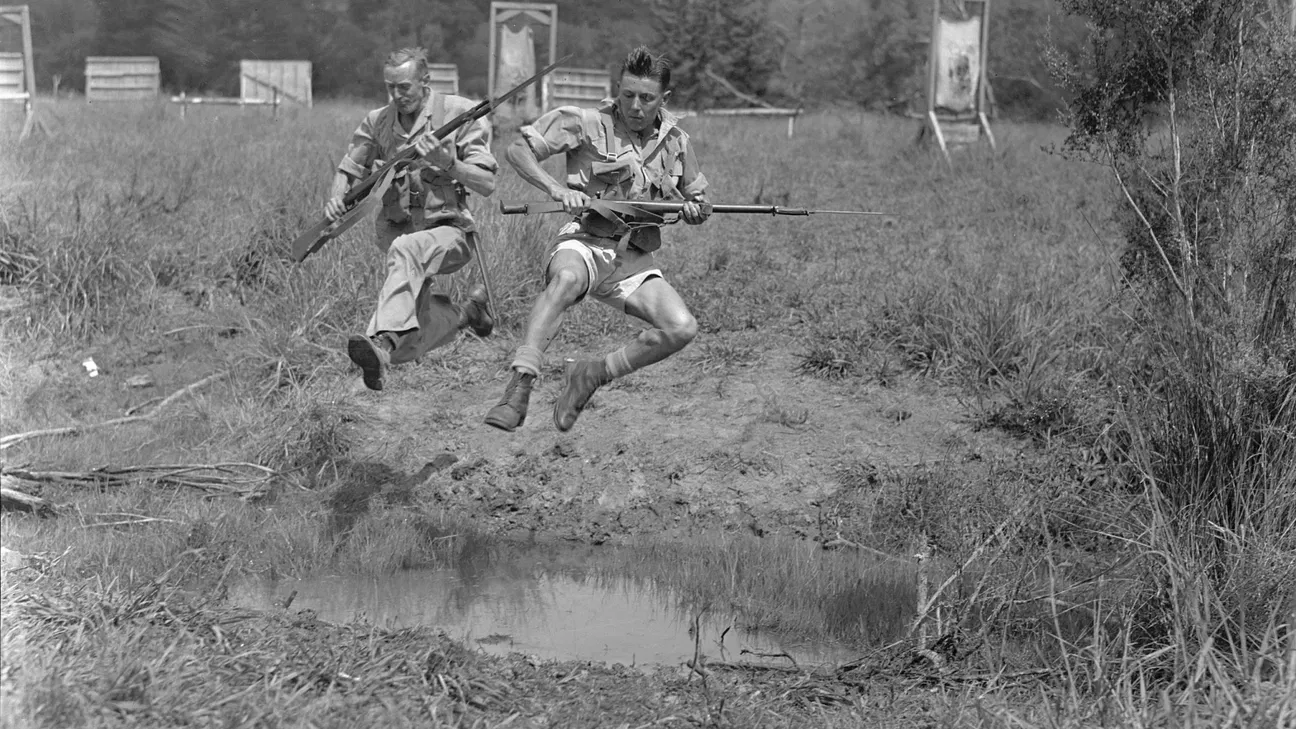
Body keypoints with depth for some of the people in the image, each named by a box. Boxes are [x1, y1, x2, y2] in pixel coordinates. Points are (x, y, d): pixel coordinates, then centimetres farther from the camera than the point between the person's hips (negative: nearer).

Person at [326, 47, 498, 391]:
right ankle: (468, 310, 25)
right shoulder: (377, 122, 9)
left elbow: (487, 185, -5)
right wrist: (336, 197, -7)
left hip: (449, 230, -7)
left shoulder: (459, 113, -2)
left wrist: (449, 164, -23)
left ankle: (383, 342, -58)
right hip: (397, 230, 7)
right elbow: (347, 169, 16)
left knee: (406, 250, -37)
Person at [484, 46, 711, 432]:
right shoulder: (588, 124, -3)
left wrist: (695, 209, 0)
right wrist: (555, 187, -22)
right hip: (585, 243, -5)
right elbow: (517, 149, -5)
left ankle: (592, 374, 0)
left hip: (634, 259, 5)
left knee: (682, 329, -19)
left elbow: (697, 197, 26)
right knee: (566, 279, -41)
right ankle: (519, 387, -48)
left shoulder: (675, 141, 11)